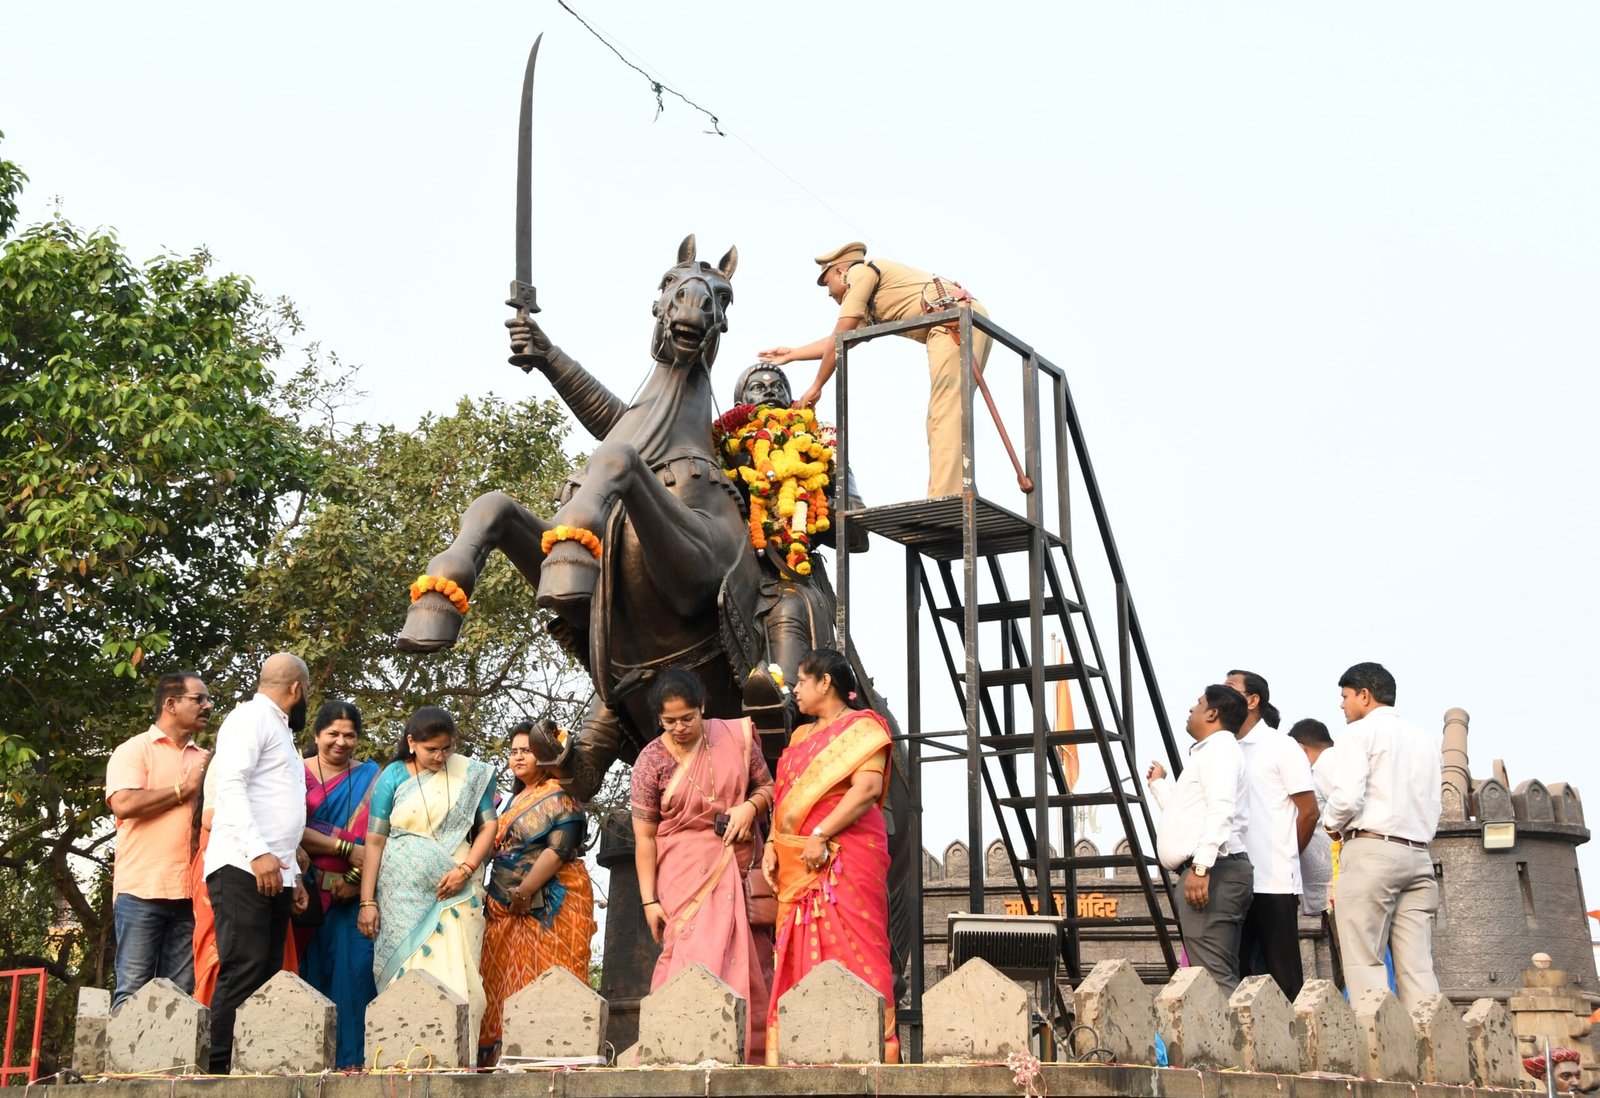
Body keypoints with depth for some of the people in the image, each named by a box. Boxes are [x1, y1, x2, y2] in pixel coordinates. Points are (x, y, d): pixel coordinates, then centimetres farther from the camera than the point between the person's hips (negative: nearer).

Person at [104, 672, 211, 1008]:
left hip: (191, 891, 5)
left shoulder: (204, 760, 18)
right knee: (133, 991, -4)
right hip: (143, 889, -5)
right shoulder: (135, 749, 2)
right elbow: (123, 804, -14)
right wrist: (184, 788, -7)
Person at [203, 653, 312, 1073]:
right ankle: (214, 1067, -14)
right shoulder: (251, 718, -3)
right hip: (243, 869, -9)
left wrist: (294, 874, 22)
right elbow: (230, 786, -16)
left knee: (266, 976, 4)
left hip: (273, 874, 9)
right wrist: (258, 852, -25)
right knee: (243, 973, -14)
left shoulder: (278, 730, 26)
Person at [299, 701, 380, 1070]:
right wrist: (347, 849, -14)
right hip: (310, 891, -1)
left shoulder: (370, 777, 10)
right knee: (313, 968, -1)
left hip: (354, 892, 1)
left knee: (355, 967, -6)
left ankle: (351, 1056, -2)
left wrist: (355, 878, -11)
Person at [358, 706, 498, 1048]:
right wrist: (368, 902, -2)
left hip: (455, 892, 0)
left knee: (455, 973, -8)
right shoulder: (394, 777, 3)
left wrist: (466, 869, -9)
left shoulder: (471, 774, 6)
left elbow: (488, 827, 7)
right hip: (403, 896, 0)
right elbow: (375, 841, 3)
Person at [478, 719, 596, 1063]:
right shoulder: (515, 799, 20)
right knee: (508, 986, 4)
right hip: (509, 910, 8)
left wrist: (525, 890, -20)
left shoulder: (558, 797, -5)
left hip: (548, 906, -8)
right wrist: (498, 894, 13)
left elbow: (559, 848, -16)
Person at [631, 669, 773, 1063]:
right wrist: (649, 900, -7)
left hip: (740, 868, 3)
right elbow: (644, 836, -4)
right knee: (694, 957, -14)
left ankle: (750, 1056, 5)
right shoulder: (651, 760, -5)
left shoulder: (735, 737, 1)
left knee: (748, 963, 0)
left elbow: (767, 786, 12)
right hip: (687, 873, -2)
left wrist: (750, 805, -11)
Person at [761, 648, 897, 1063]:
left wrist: (820, 835, -20)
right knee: (800, 958, 4)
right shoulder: (800, 736, 22)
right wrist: (772, 845, 4)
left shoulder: (862, 727, -1)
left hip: (844, 855, -7)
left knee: (851, 951, -10)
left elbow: (868, 788, -15)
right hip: (796, 865, 7)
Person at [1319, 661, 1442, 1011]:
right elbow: (1434, 802, 16)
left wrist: (1332, 823, 4)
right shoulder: (1426, 739, 19)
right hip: (1418, 854, 7)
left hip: (1371, 851, -7)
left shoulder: (1360, 733, -2)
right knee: (1417, 966, 2)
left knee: (1364, 962, -6)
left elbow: (1347, 796, -14)